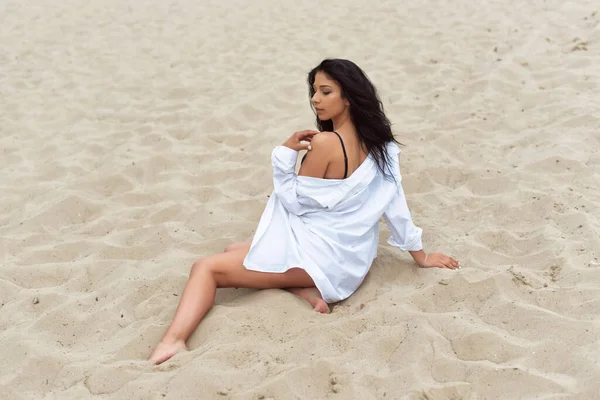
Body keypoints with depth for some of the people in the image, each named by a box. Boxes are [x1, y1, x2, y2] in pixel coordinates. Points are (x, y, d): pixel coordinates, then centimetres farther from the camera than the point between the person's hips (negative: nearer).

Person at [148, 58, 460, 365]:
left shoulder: (325, 143, -19)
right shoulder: (376, 142, 3)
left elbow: (295, 203, -12)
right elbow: (394, 200, 8)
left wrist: (285, 152, -10)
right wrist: (420, 256, 16)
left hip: (319, 255, -8)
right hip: (348, 259, 9)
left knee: (207, 268, -8)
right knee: (234, 251, 21)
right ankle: (306, 289, 0)